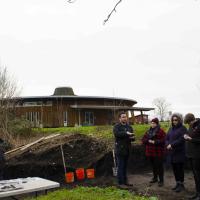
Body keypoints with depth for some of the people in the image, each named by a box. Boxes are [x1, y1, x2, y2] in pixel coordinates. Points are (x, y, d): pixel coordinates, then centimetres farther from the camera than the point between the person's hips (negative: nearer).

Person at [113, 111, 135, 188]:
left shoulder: (129, 127, 15)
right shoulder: (116, 126, -6)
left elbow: (132, 137, 19)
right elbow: (117, 133, -28)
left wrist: (132, 137, -4)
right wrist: (126, 133, -35)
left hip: (127, 149, 7)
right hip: (120, 149, -6)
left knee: (125, 167, 15)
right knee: (120, 167, -2)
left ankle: (125, 181, 24)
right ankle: (120, 183, 4)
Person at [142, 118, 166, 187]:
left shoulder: (161, 131, -8)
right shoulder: (148, 131, 12)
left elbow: (163, 140, -16)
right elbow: (143, 139, 8)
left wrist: (155, 142, -21)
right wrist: (148, 141, -11)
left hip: (158, 153, -6)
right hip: (150, 152, 6)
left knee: (159, 166, -1)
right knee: (153, 166, 17)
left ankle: (161, 180, 8)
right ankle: (155, 178, 32)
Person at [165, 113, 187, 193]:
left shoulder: (183, 128, -6)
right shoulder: (171, 129, 13)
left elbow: (181, 139, -17)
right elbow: (167, 139, 11)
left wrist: (172, 145, -17)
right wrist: (168, 145, -10)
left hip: (180, 152, -6)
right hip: (172, 152, 6)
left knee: (180, 168, -1)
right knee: (174, 168, 11)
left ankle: (181, 184, 11)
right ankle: (177, 183, 23)